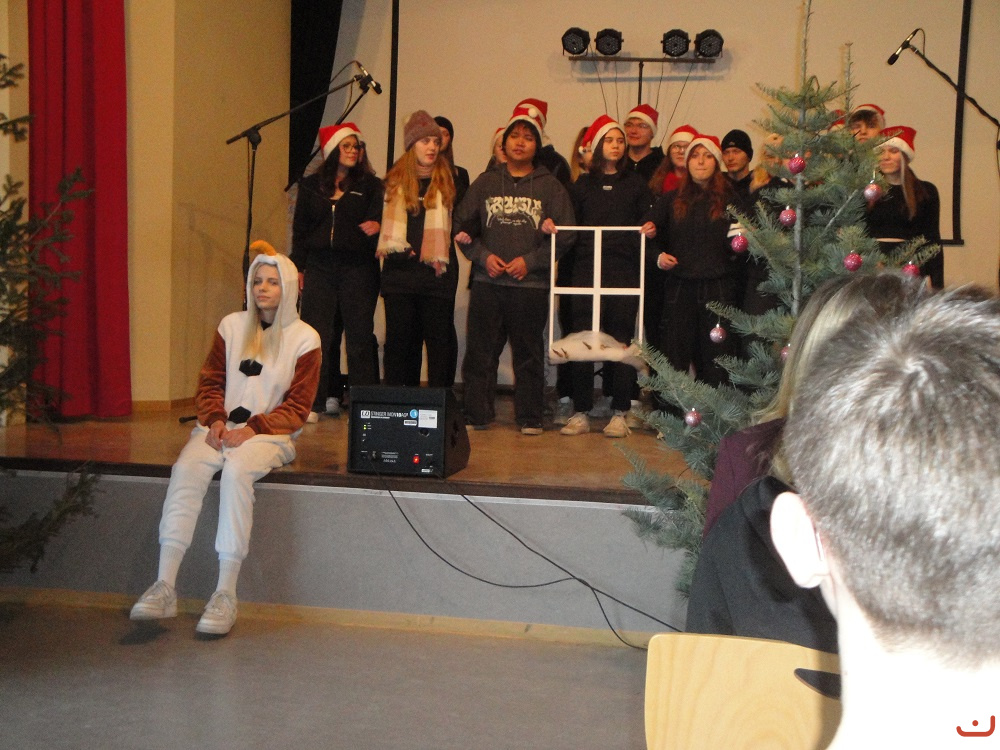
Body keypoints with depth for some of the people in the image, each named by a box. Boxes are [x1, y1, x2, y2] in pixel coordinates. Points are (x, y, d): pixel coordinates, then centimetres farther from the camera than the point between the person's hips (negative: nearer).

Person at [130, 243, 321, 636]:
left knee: (236, 471, -35)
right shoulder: (231, 326, 14)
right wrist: (215, 420, -7)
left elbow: (297, 407, -1)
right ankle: (164, 586, -32)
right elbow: (209, 382, 14)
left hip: (270, 433, -3)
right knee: (186, 469, -28)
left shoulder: (304, 338, 4)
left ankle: (226, 595, -33)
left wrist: (253, 428, -15)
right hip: (221, 427, 3)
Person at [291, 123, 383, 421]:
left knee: (360, 335, 0)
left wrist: (376, 222, -29)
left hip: (358, 268, -2)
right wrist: (299, 266, 9)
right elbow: (300, 228, 15)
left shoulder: (368, 184, 9)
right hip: (319, 268, 2)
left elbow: (378, 210, -6)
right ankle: (312, 403, 7)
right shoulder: (311, 186, 13)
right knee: (316, 334, 0)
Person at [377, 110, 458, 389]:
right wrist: (388, 246, 1)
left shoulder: (451, 178, 7)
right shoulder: (395, 179, 11)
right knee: (399, 336, 5)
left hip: (438, 270, -1)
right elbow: (384, 218, 14)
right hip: (400, 269, 1)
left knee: (439, 336, 0)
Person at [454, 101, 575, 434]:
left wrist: (530, 260, -9)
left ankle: (530, 418, 12)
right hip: (487, 281, 2)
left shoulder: (550, 186, 7)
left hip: (531, 283, -1)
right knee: (479, 350, 1)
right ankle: (475, 414, 10)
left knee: (529, 353, 3)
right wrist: (483, 256, -6)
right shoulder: (485, 182, 12)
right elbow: (462, 225, 9)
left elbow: (564, 235, 1)